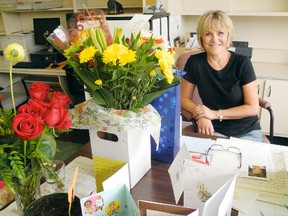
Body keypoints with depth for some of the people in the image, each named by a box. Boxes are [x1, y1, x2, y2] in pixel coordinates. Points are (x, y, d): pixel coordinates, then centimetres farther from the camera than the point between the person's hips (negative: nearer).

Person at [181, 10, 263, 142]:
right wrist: (200, 115, -18)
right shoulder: (194, 62, -7)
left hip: (247, 132, 0)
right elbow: (184, 98, 1)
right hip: (214, 131, 0)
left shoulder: (242, 63, -9)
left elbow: (253, 108, -9)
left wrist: (215, 114, -17)